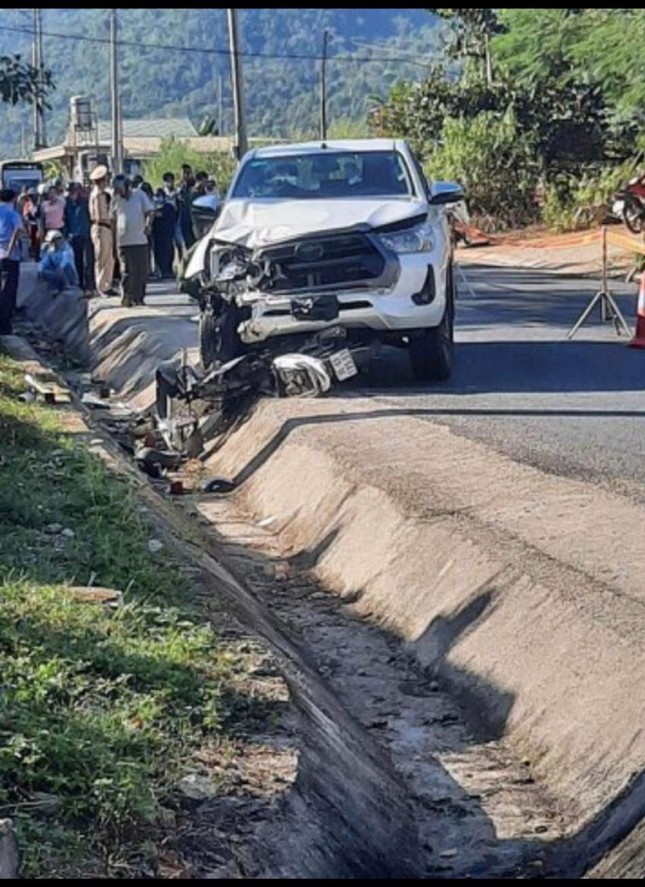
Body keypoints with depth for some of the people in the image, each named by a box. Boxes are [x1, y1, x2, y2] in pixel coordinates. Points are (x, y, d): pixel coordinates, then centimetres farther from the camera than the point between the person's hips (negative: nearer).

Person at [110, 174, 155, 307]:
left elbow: (149, 211, 2)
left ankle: (139, 297, 13)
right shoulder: (116, 200, 8)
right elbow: (113, 220, 13)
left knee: (142, 271, 3)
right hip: (123, 241, 0)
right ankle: (126, 297, -2)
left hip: (140, 240, 0)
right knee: (126, 271, -3)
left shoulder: (140, 195, 3)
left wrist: (147, 224, -17)